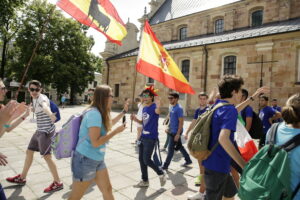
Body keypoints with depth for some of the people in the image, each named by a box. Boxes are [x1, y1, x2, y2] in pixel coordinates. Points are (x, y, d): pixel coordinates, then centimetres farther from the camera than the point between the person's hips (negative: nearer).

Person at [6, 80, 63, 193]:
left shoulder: (42, 98, -18)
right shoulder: (34, 99, 10)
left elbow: (45, 106, -45)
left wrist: (50, 114, -64)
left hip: (46, 130, -9)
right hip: (40, 130, 9)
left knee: (46, 156, -7)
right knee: (29, 152, 20)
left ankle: (58, 183, 4)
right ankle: (22, 178, 39)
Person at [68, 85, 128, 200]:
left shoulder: (100, 113, 5)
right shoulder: (94, 114, -25)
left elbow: (109, 123, 26)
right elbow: (95, 142, -28)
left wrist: (124, 111, 22)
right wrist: (116, 131, -20)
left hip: (97, 160, 9)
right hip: (85, 161, -9)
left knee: (107, 189, 15)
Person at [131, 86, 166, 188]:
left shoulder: (154, 106, -16)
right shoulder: (144, 108, 9)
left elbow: (158, 112, -41)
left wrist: (158, 106, -64)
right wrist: (136, 119, 0)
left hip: (151, 138, -8)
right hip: (143, 137, 8)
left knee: (147, 160, -4)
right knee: (141, 159, 13)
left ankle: (161, 174, 22)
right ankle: (145, 181, 29)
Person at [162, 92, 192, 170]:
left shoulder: (179, 108, -18)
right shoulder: (172, 108, 9)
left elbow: (181, 122, -20)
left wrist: (178, 134, -22)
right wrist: (168, 127, 17)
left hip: (176, 132, -9)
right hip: (172, 131, 9)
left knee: (170, 148, -1)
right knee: (179, 146, 18)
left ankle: (165, 166, 10)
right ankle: (188, 160, 33)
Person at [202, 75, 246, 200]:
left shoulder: (217, 105, 7)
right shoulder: (230, 110, -22)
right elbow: (223, 138, -36)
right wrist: (244, 165, -32)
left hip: (213, 162, 10)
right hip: (218, 165, -10)